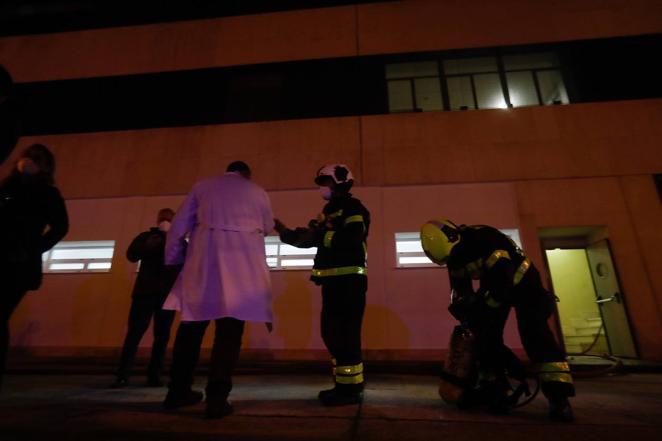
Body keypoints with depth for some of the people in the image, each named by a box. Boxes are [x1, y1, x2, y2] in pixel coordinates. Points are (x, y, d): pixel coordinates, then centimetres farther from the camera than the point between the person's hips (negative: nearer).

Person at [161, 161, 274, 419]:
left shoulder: (202, 187, 16)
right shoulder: (258, 192, 16)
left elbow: (178, 227, 11)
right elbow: (267, 228, 24)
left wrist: (173, 258, 20)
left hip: (203, 261, 2)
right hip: (242, 263, -1)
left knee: (192, 324, 12)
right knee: (230, 330, 0)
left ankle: (178, 391, 24)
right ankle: (217, 397, -2)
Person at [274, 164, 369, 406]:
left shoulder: (353, 208, -6)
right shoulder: (330, 211, 21)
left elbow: (350, 241, -24)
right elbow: (307, 240, 21)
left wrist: (322, 233, -18)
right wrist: (283, 230, 15)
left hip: (349, 280, -9)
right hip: (332, 281, 9)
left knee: (346, 334, -5)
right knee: (331, 333, 12)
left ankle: (351, 388, 7)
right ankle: (344, 384, 25)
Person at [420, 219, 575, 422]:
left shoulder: (484, 239, -33)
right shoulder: (454, 257, -8)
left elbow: (503, 278, -36)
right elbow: (460, 288, 3)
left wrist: (484, 309, -30)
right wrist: (465, 311, -10)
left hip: (521, 280, -6)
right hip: (494, 285, 7)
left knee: (534, 333, -19)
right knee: (486, 335, -3)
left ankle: (558, 395, -16)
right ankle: (493, 388, 6)